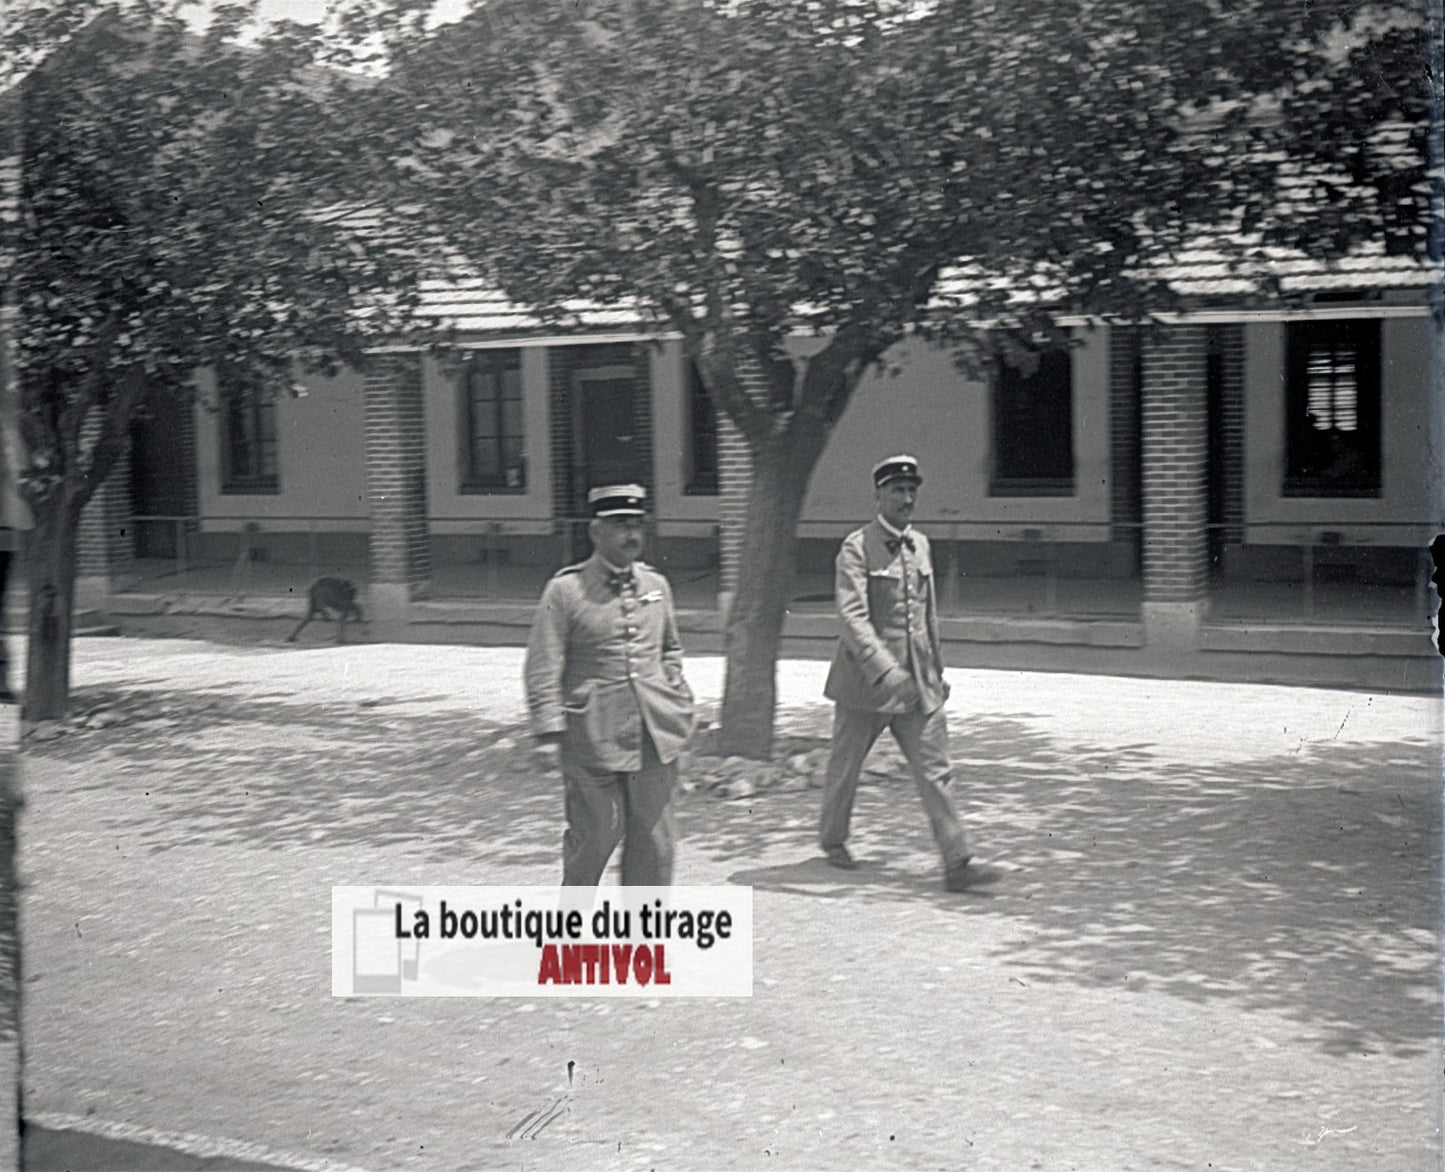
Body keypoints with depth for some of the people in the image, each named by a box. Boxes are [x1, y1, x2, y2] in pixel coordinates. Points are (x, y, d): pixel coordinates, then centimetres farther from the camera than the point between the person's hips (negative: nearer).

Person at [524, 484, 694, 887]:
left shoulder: (656, 585, 10)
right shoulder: (565, 589, -5)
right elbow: (543, 669, -7)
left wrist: (678, 699, 13)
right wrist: (548, 733, -13)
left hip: (654, 734, 4)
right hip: (593, 738, -4)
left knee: (654, 838, 6)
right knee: (595, 835, 3)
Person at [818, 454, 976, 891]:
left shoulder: (920, 545, 10)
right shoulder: (857, 547, -10)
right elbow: (853, 615, -20)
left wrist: (937, 669, 21)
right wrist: (884, 669, -30)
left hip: (919, 684, 5)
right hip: (865, 680, -5)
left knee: (935, 771, -2)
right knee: (845, 765, 12)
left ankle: (956, 863, -2)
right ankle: (832, 838, 35)